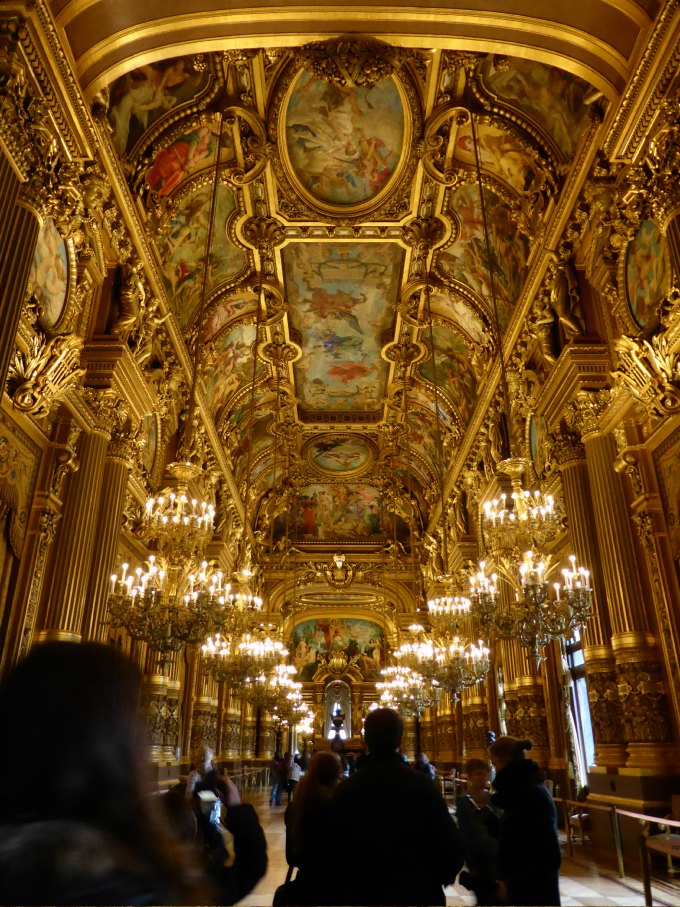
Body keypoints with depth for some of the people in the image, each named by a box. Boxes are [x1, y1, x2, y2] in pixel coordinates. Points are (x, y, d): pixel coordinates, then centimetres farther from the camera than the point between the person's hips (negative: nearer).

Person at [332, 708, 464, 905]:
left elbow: (332, 848, -3)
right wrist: (436, 881, 7)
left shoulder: (345, 789, -10)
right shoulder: (421, 785, -16)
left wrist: (342, 887, 15)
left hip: (360, 893, 2)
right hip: (416, 893, -1)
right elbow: (451, 846, -13)